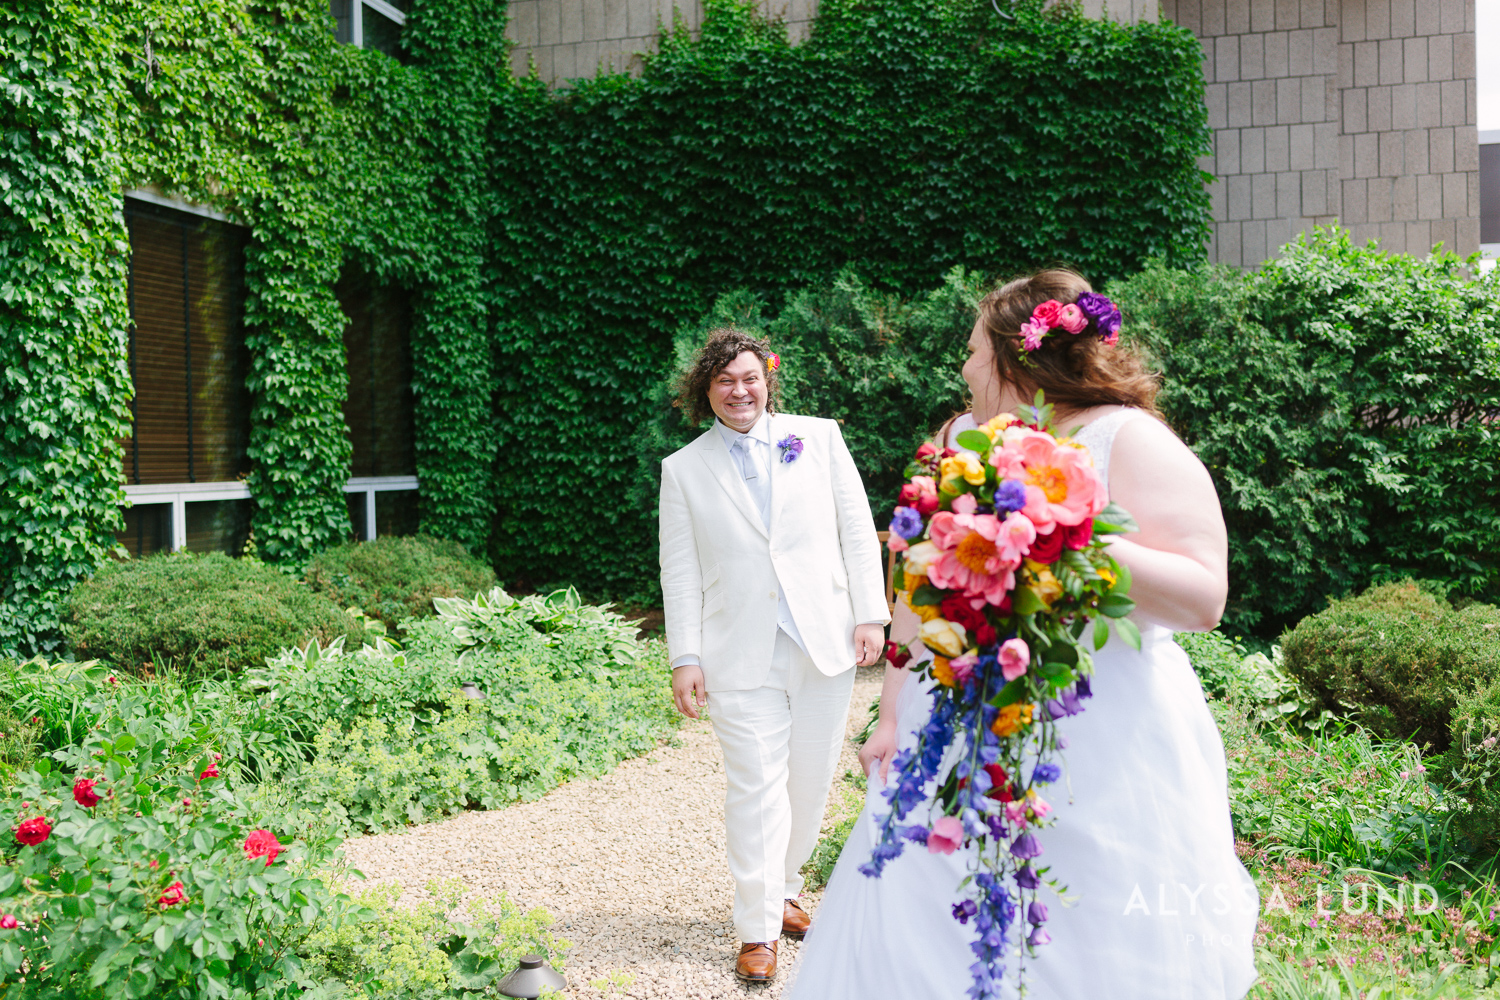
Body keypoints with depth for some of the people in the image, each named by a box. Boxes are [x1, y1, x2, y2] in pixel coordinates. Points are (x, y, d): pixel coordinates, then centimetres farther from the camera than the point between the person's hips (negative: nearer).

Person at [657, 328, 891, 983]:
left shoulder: (819, 437, 6)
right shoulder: (684, 469, 5)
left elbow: (858, 531, 6)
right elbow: (680, 572, 4)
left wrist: (870, 615, -1)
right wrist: (684, 659, -1)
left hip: (826, 645, 2)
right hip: (742, 656, -1)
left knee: (809, 783, 10)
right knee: (757, 789, -3)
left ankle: (781, 891, 31)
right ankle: (758, 930, 10)